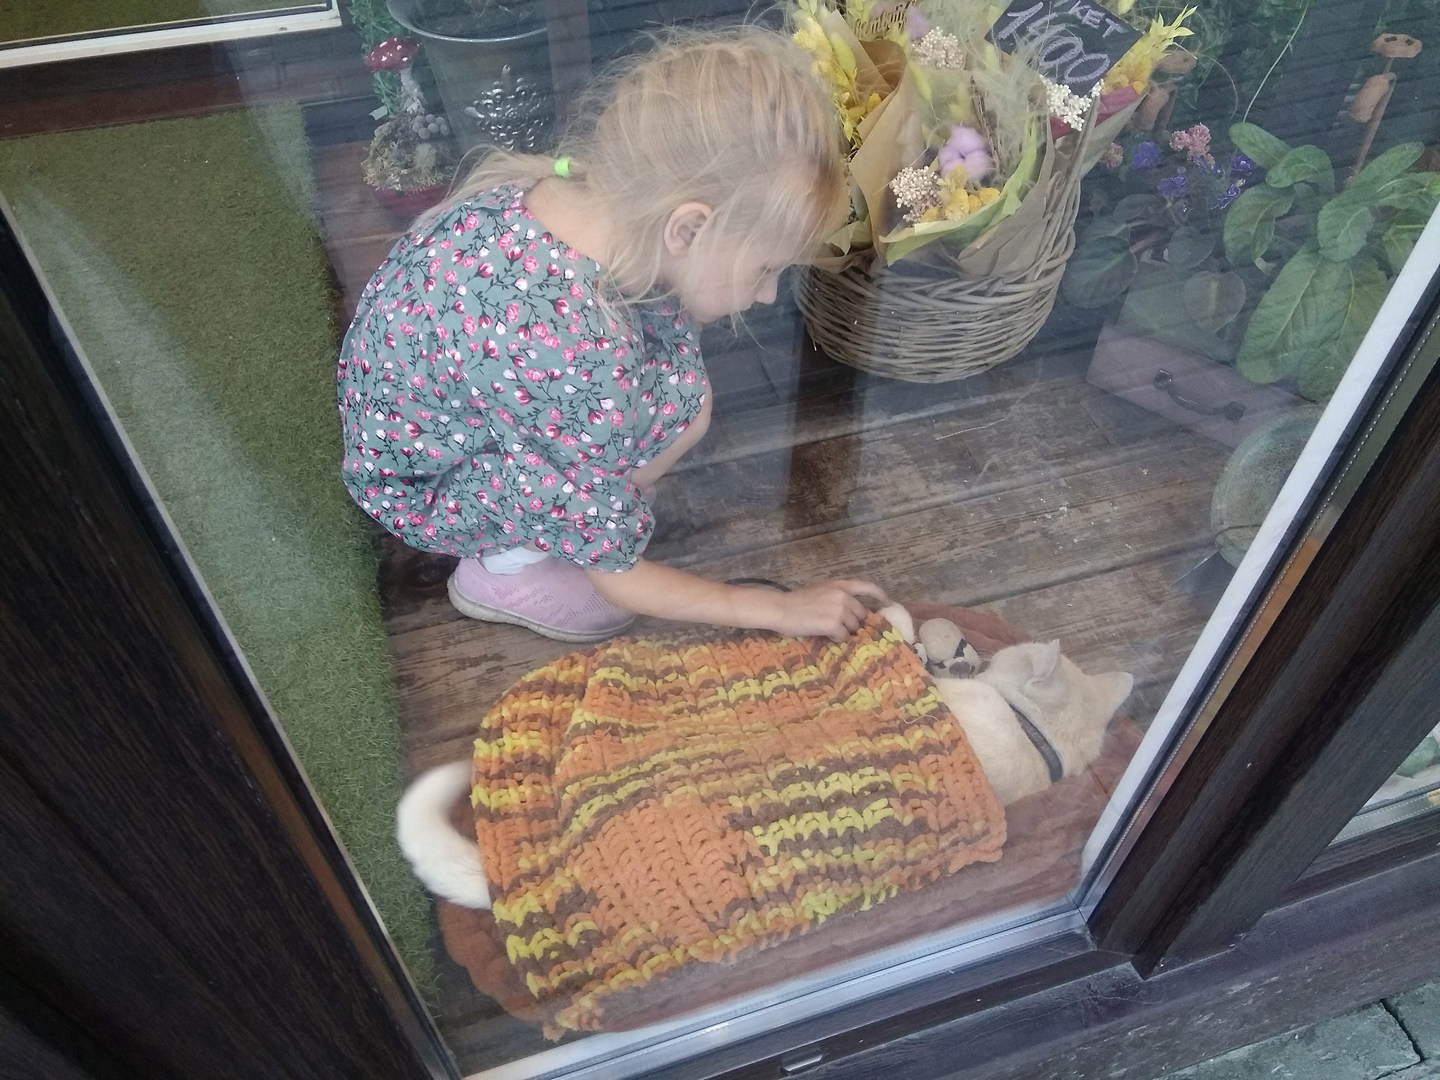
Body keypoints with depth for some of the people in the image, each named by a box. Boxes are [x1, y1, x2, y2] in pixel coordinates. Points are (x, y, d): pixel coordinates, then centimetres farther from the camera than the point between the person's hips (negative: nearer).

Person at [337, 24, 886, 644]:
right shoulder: (580, 363, -39)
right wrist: (778, 609, -13)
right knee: (678, 406, -24)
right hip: (421, 492, -7)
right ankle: (504, 567, -4)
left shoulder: (564, 183, -19)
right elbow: (613, 575, -22)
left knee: (667, 322, -5)